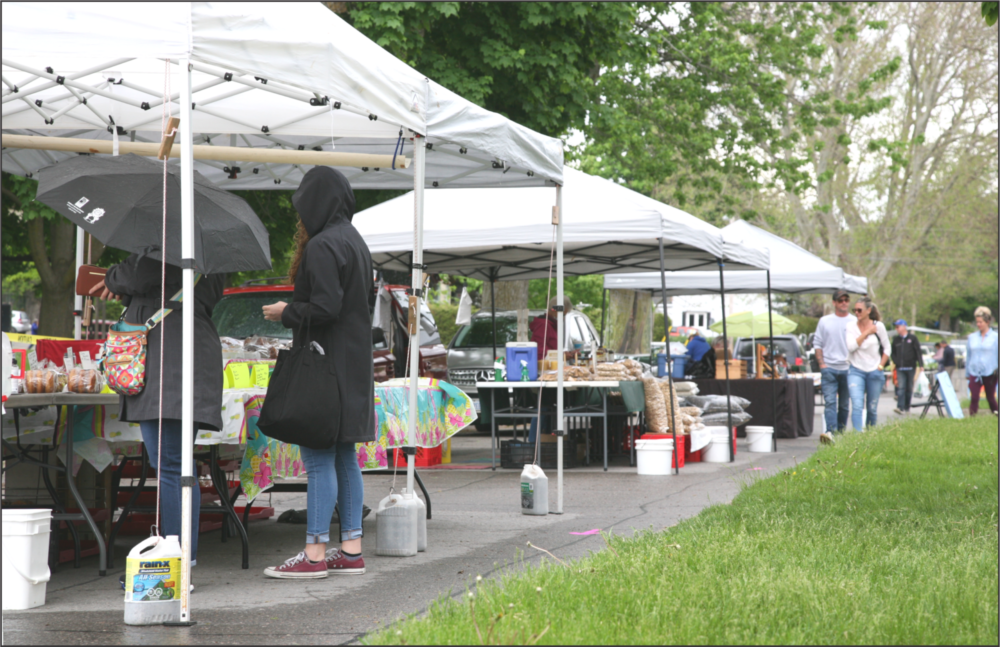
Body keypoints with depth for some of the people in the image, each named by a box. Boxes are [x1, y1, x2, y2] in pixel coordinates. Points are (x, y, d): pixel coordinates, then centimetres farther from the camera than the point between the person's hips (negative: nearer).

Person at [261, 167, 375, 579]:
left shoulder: (322, 246, -15)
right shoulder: (355, 242, 14)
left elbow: (325, 308, -22)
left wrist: (286, 312, -5)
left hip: (327, 366, -10)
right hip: (354, 365, 10)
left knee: (318, 458, -6)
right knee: (344, 458, 11)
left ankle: (315, 554, -4)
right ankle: (351, 551, 13)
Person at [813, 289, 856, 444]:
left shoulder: (855, 322, 6)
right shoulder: (825, 321, 8)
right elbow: (817, 343, 10)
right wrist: (821, 363, -1)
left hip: (848, 369, 1)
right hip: (829, 369, -1)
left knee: (845, 404, 8)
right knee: (830, 401, -14)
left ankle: (841, 431, 17)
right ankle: (830, 431, -25)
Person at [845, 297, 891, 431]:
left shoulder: (878, 326, 1)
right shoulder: (851, 326, 2)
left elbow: (887, 348, 9)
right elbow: (851, 346, -12)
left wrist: (881, 366, -1)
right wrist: (866, 332, -11)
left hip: (874, 372, 1)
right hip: (856, 371, -1)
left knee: (872, 408, 7)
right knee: (857, 405, -18)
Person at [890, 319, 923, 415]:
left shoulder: (912, 338, 2)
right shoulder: (896, 339, 11)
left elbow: (919, 352, -1)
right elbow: (893, 353, 17)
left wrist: (920, 365, -8)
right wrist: (896, 362, 0)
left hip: (911, 367, -1)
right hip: (900, 368, 1)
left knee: (909, 389, 6)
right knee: (901, 388, -12)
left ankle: (907, 407, 15)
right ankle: (900, 407, -21)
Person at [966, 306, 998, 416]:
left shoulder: (995, 337, 2)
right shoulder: (972, 337, 11)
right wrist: (967, 373, 14)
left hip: (990, 373, -2)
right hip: (974, 373, 2)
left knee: (991, 398, 6)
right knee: (974, 398, -9)